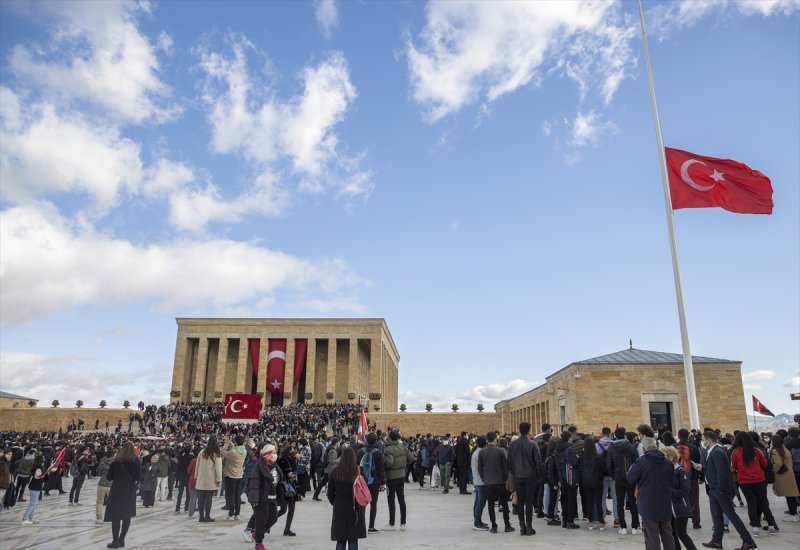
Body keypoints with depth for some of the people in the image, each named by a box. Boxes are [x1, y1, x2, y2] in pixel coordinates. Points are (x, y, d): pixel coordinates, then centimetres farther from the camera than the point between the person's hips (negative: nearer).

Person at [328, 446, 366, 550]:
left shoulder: (335, 472, -5)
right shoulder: (358, 471, -11)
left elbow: (330, 493, 2)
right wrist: (360, 504, 8)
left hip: (339, 507, 1)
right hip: (355, 509, -1)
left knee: (340, 540, 9)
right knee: (353, 540, 7)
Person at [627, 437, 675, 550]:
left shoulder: (641, 462, -15)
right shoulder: (668, 462, 1)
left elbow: (630, 479, -5)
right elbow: (672, 482, 14)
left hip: (649, 506, -5)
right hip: (666, 506, 5)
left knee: (652, 538, 1)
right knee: (667, 536, 18)